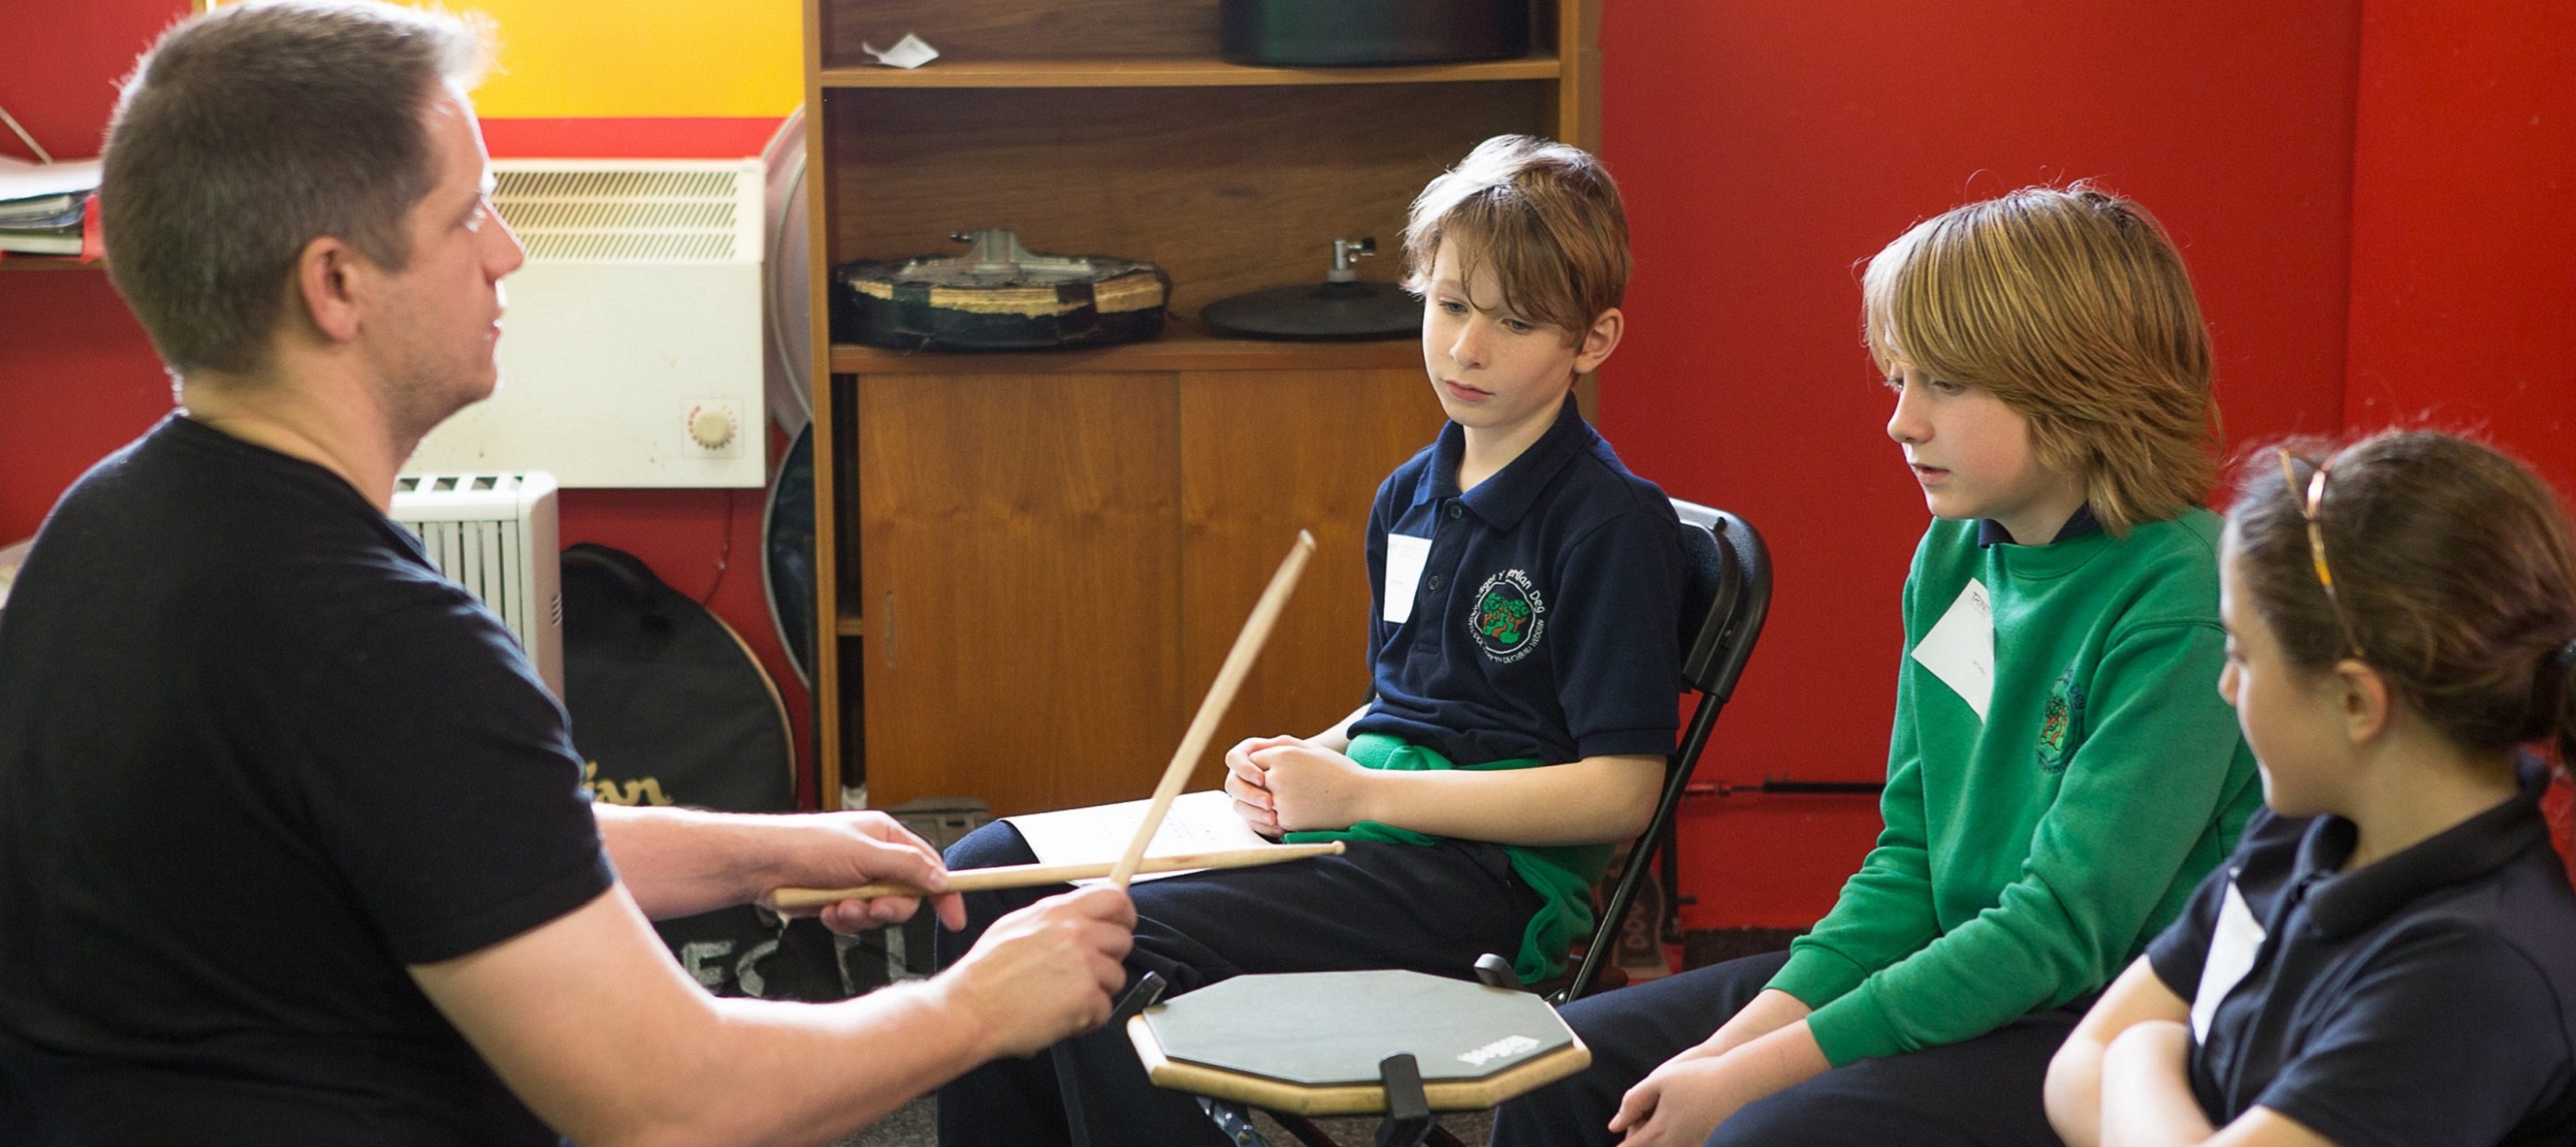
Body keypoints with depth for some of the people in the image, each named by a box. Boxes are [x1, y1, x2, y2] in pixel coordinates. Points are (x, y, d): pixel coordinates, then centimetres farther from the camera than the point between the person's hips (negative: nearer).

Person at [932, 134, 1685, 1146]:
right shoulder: (1409, 496, 15)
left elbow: (1621, 792, -15)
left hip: (1491, 873, -8)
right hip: (1367, 822, 8)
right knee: (988, 874, -3)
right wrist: (1302, 761, 2)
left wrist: (1359, 793, -14)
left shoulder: (1614, 522, -10)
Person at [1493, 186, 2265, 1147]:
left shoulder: (2181, 607, -20)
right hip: (1957, 971, 8)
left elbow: (2062, 932, -22)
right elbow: (1910, 856, 8)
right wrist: (1743, 1037, -8)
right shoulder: (1951, 558, 4)